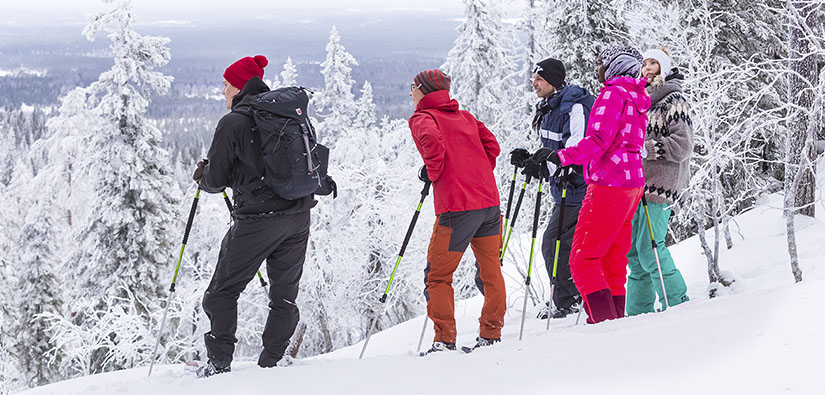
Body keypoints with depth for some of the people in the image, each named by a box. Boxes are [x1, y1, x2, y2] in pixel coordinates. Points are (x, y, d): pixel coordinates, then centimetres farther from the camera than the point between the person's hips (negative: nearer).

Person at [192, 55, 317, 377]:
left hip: (257, 219, -6)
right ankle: (271, 362, 12)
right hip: (298, 215, 6)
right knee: (285, 294, 13)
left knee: (222, 292, 7)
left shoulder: (232, 123, -8)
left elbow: (216, 180, -4)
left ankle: (219, 362, 2)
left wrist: (202, 178, 17)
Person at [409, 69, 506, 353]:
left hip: (457, 207, -6)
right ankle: (491, 335, 18)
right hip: (490, 201, 6)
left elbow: (430, 139, -21)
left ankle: (445, 340, -1)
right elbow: (492, 146, 12)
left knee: (437, 276, 4)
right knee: (491, 271, 15)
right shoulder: (464, 117, 20)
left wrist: (433, 172, -7)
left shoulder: (422, 118, 1)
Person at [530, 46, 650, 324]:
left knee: (582, 259, -8)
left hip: (609, 185, -10)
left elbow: (600, 139, -22)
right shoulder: (636, 99, 18)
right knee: (613, 261, 14)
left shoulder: (612, 94, -10)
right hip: (632, 184, 10)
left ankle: (604, 321, -15)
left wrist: (562, 156, -28)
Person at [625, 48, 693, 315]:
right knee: (633, 251, 6)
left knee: (649, 248, -14)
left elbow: (682, 145, -13)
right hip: (638, 183, 8)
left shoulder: (674, 101, -3)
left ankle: (676, 303, -4)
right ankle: (638, 312, 11)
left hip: (661, 183, -8)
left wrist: (645, 148, -17)